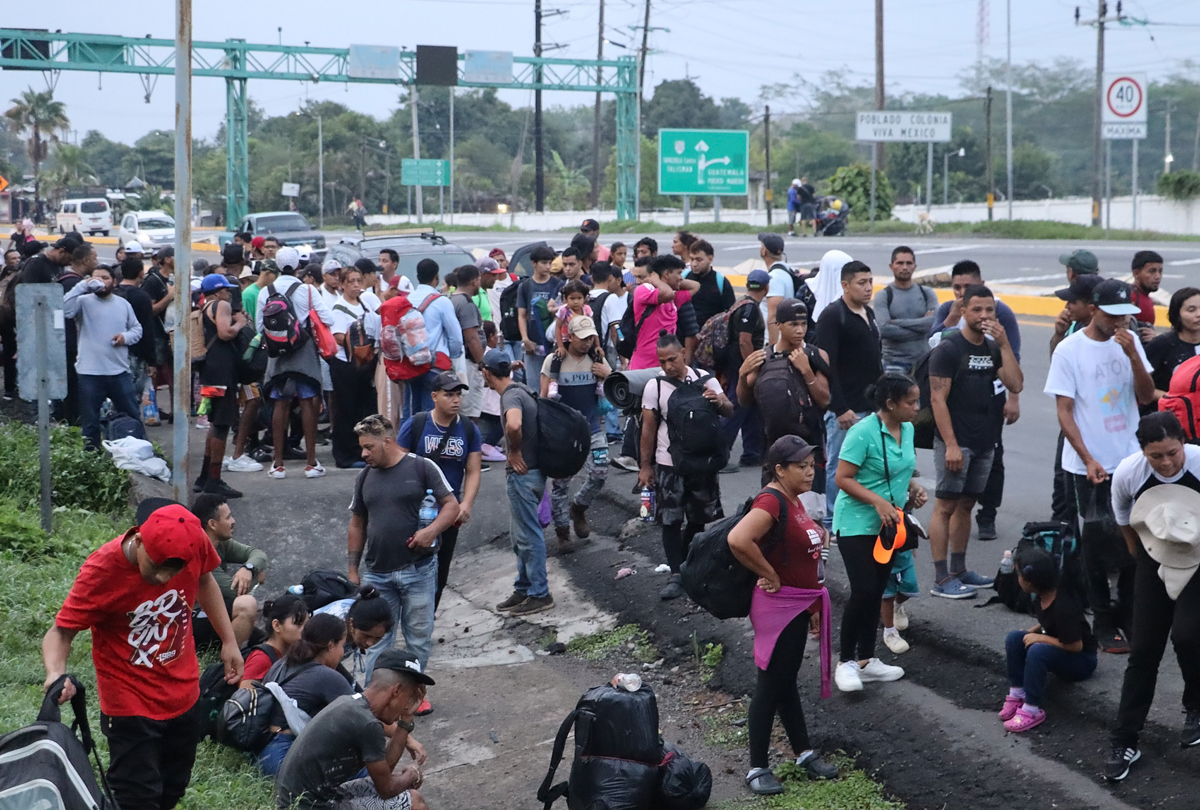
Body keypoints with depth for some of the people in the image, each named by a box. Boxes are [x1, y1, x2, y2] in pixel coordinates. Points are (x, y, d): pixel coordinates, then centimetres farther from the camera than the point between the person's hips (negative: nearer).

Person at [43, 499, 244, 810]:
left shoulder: (193, 543, -17)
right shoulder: (102, 571, -28)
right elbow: (60, 632, -22)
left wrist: (229, 641, 6)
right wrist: (55, 673, -43)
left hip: (184, 696, 5)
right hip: (131, 707, -5)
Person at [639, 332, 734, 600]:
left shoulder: (704, 379, -2)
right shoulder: (654, 387, -5)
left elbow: (729, 411, 1)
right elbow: (648, 429, 0)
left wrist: (719, 401, -23)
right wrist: (645, 466, 0)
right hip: (669, 465, -2)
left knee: (698, 519, 11)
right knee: (671, 521, -3)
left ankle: (688, 563, 30)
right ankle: (676, 575, 3)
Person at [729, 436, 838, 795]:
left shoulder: (793, 499, 6)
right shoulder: (771, 501, -23)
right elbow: (738, 540, -39)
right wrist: (770, 575, -26)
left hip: (798, 606, 9)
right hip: (778, 607, -9)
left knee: (787, 681, 19)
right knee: (770, 685, 0)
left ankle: (804, 753, 30)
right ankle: (757, 768, 9)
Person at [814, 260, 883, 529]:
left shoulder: (869, 313, 14)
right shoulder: (832, 316, -12)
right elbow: (827, 365, -17)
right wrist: (840, 408, -21)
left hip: (872, 406, 8)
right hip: (847, 409, -8)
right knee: (840, 467, -1)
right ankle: (833, 524, 7)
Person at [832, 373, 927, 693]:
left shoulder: (907, 429, 4)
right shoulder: (863, 432, -20)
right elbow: (843, 479, -20)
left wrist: (914, 487, 0)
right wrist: (878, 501, -28)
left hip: (887, 525, 8)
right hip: (857, 525, -7)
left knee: (877, 592, 12)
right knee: (863, 591, -13)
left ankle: (866, 660, 23)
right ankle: (846, 662, 1)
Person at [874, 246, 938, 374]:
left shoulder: (927, 293, 8)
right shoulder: (883, 296, -1)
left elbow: (935, 322, -9)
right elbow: (884, 329, -15)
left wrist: (897, 322, -12)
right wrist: (921, 326, -11)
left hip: (923, 360, 3)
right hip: (894, 363, -3)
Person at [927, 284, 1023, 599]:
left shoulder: (993, 348, 11)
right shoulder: (948, 349, -8)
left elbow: (1015, 385, -1)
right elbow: (938, 399, -13)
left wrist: (1004, 344, -8)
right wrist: (950, 444, -19)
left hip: (984, 441, 7)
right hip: (956, 441, -7)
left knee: (966, 504, 12)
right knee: (945, 506, -5)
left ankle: (959, 570, 20)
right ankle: (941, 579, -4)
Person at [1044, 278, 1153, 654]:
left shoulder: (1129, 342, 3)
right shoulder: (1069, 350, -9)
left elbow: (1146, 396, -1)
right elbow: (1064, 413, -8)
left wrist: (1133, 355, -16)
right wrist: (1088, 460, -14)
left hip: (1130, 460, 4)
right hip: (1092, 465, -4)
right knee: (1098, 545, 4)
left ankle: (1128, 615, 22)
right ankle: (1104, 622, 14)